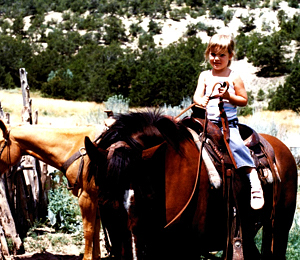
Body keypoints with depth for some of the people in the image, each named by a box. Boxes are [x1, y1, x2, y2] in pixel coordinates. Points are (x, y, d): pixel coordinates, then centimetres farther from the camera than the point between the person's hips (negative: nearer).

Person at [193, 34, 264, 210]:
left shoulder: (234, 77, 3)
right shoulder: (205, 76, 12)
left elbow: (244, 101, 3)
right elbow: (197, 96, -1)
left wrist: (229, 96, -15)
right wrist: (201, 101, -24)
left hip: (229, 122, -4)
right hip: (208, 121, 4)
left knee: (235, 143, -27)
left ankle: (253, 176, -24)